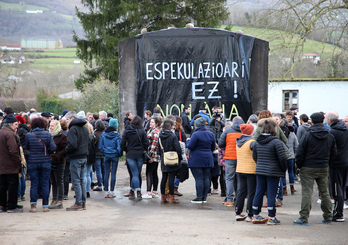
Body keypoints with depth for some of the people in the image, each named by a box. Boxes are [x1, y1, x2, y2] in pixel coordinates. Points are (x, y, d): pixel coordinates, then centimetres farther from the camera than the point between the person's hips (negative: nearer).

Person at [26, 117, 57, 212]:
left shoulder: (28, 135, -4)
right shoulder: (48, 134, -5)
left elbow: (27, 147, 7)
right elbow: (53, 148, -9)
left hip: (32, 163, 0)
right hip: (46, 162, 0)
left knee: (34, 184, 5)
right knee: (45, 184, 7)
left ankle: (33, 204, -6)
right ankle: (45, 206, 9)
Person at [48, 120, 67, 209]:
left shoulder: (63, 136, -8)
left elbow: (65, 150, -14)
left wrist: (56, 156, -22)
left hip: (59, 163, -7)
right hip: (50, 162, 7)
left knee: (59, 182, -2)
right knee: (53, 182, 11)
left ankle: (59, 201, 1)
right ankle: (54, 200, 17)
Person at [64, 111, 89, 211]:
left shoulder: (73, 129, -14)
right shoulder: (84, 128, 14)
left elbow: (72, 145, -22)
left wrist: (66, 150, -5)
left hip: (76, 158, -9)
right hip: (84, 157, 9)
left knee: (76, 181, -4)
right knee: (82, 180, 13)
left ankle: (78, 204, -3)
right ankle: (83, 203, 15)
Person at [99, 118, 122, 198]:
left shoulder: (104, 134, 1)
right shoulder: (117, 135, -10)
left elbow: (100, 146, 4)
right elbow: (119, 147, -12)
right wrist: (120, 154, 4)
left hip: (107, 155, 3)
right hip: (114, 156, -3)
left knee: (106, 173, 7)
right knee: (113, 173, 2)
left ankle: (106, 192, 9)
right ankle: (111, 192, 3)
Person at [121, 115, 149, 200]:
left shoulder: (127, 131, 0)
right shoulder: (142, 131, -3)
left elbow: (122, 144, -3)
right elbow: (146, 143, -6)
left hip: (130, 155, 0)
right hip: (140, 155, 0)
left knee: (135, 174, 1)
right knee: (136, 173, 11)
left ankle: (138, 192, -10)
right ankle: (132, 191, 12)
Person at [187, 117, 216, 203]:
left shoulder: (196, 134, -14)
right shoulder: (211, 134, 7)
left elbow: (190, 146, -14)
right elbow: (213, 147, 14)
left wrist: (188, 141, 6)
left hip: (197, 160, -6)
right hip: (208, 159, 6)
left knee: (199, 178, -5)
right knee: (206, 178, 8)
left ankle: (199, 197, -5)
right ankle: (204, 197, 12)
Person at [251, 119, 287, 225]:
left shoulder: (257, 142, 7)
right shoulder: (276, 142, -13)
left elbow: (254, 156, 15)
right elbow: (282, 157, -15)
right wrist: (283, 169, -1)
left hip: (260, 171, 6)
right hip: (273, 172, -6)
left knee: (259, 193, 11)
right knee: (271, 194, -1)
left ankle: (255, 216, 18)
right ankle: (271, 218, 2)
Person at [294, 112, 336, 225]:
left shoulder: (307, 136, -11)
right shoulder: (330, 136, 3)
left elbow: (300, 153, -10)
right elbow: (333, 153, 10)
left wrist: (299, 166, 3)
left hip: (308, 169, -4)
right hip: (324, 169, 4)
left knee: (307, 193, -3)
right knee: (325, 193, 13)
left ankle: (304, 218, -4)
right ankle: (328, 217, 18)